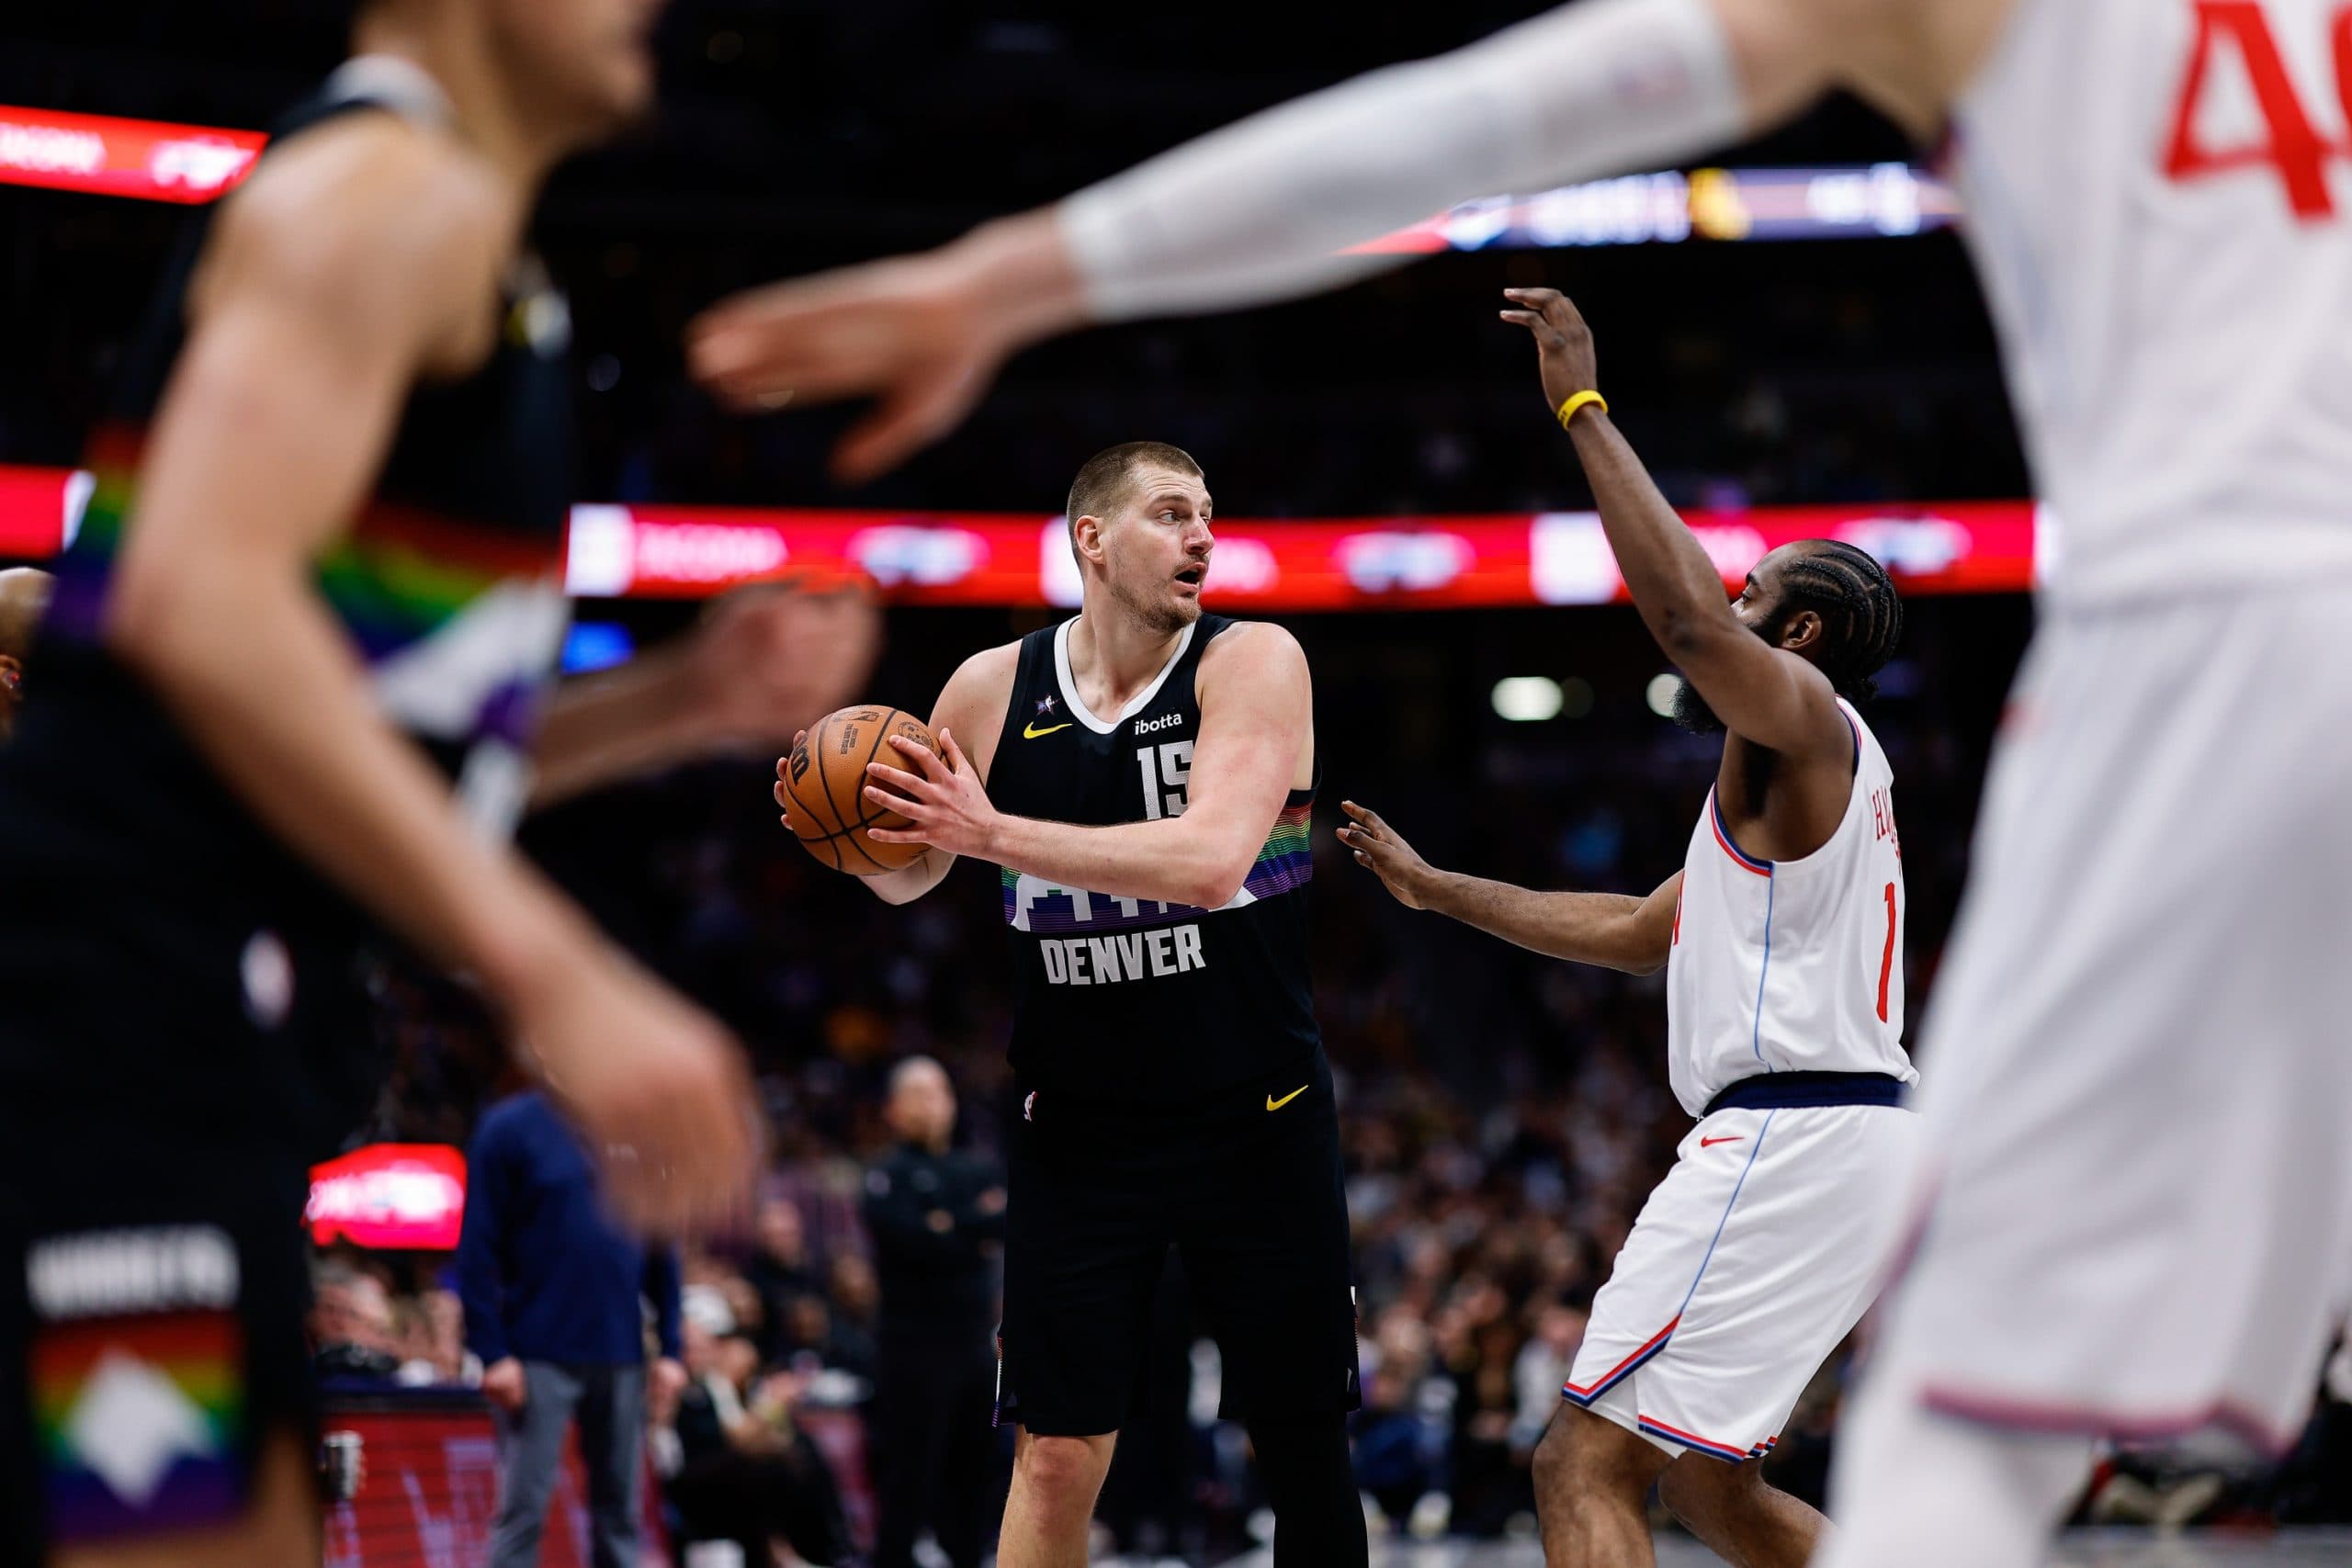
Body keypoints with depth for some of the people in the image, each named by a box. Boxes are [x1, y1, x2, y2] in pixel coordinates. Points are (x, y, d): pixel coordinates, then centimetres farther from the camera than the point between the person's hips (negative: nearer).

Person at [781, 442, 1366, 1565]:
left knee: (1304, 1446, 8)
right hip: (1077, 1125, 1)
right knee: (1055, 1453, -2)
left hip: (1256, 1121, -1)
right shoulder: (992, 689, -2)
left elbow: (1208, 861, -27)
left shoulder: (1254, 662, -10)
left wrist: (994, 834, -27)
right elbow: (907, 877, 14)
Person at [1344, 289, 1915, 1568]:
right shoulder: (1793, 782, 26)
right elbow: (1635, 933, 34)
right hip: (1851, 1137, 11)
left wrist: (1583, 407, -20)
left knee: (1585, 1465, -13)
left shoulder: (1807, 716, -4)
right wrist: (1434, 888, 36)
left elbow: (1684, 612, -26)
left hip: (1787, 1133, -10)